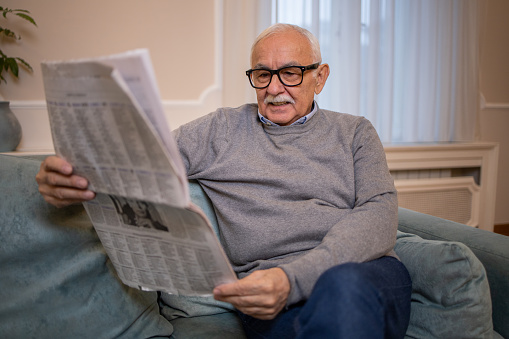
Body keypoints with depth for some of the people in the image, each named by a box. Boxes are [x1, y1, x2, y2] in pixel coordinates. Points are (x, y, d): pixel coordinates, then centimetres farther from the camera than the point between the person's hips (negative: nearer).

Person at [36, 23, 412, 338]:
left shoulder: (355, 133, 16)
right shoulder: (223, 129, 18)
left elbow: (379, 213, -1)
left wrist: (295, 277, -19)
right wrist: (68, 176, -17)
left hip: (366, 270, 1)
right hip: (271, 286, -1)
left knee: (342, 285, -37)